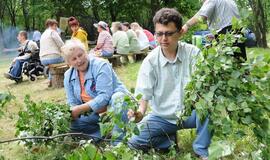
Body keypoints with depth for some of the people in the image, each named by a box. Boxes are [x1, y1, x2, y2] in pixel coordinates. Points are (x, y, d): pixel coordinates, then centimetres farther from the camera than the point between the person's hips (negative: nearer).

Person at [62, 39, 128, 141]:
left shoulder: (100, 66, -18)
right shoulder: (68, 76, 1)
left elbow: (105, 96, -27)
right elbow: (72, 103, 4)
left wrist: (80, 109, -32)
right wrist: (72, 113, -20)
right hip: (93, 114, 6)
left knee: (117, 98, -38)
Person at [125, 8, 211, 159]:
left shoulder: (193, 53, -10)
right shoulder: (150, 61, -10)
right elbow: (144, 93, -13)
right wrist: (140, 111, -35)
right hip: (162, 117, 1)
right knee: (134, 140, -19)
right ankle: (170, 138, 7)